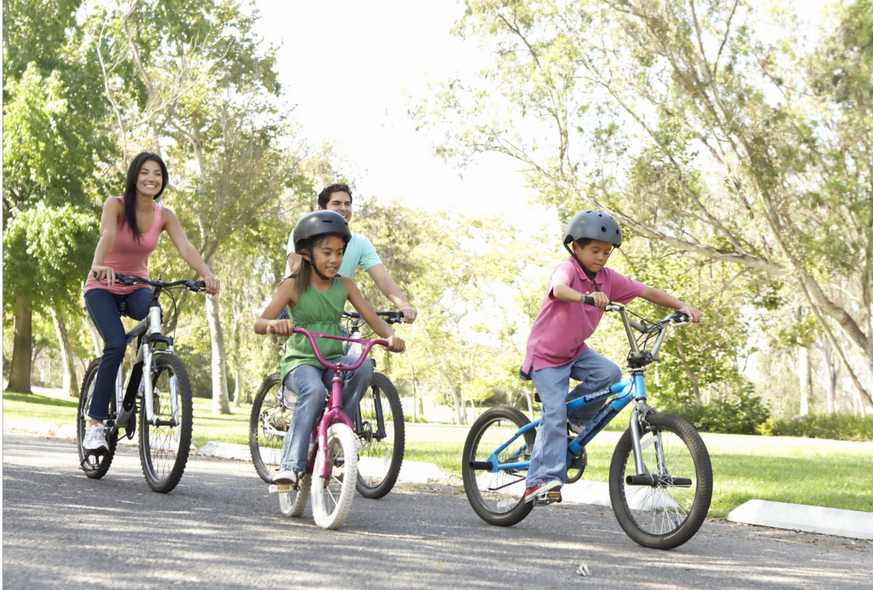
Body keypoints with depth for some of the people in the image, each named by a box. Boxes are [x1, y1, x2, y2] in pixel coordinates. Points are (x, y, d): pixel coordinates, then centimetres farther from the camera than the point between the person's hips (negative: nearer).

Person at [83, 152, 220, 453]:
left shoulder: (164, 216, -4)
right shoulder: (116, 204, -14)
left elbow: (185, 247, -19)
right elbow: (107, 235, -34)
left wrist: (207, 274, -39)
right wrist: (98, 265, -55)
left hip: (136, 288, 3)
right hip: (103, 287, -3)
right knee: (116, 344, -26)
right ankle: (96, 423, -19)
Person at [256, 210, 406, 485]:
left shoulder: (345, 285, 5)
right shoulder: (294, 285, -5)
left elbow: (374, 319, 3)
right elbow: (259, 324, -11)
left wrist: (391, 336, -20)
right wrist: (275, 324, -36)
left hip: (333, 361, 4)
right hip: (300, 362, -4)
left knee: (362, 366, -29)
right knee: (313, 390, -36)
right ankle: (291, 465, -34)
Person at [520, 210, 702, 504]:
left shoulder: (607, 278, -5)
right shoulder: (568, 268, -22)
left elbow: (648, 292, -4)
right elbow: (559, 289, -46)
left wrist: (682, 306, -19)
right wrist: (587, 297, -67)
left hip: (575, 351, 6)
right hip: (546, 353, -6)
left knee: (610, 373, -22)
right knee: (555, 413, -17)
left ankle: (576, 418, 2)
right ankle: (541, 481, -13)